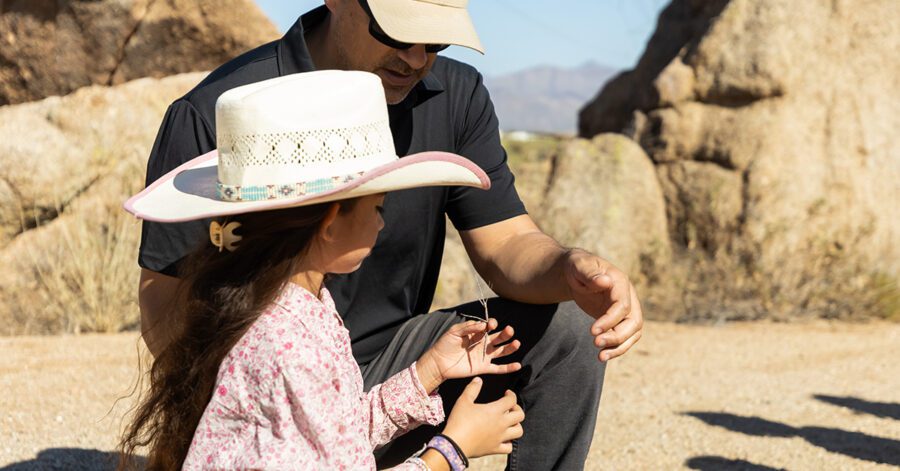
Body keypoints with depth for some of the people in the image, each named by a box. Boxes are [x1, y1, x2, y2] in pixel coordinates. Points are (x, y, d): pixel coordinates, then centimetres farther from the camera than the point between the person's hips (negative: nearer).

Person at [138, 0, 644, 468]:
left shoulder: (458, 96, -1)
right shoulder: (213, 116, -17)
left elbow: (505, 243, -3)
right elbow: (164, 316, -16)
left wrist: (574, 270, -29)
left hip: (390, 370, 5)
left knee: (567, 329, -14)